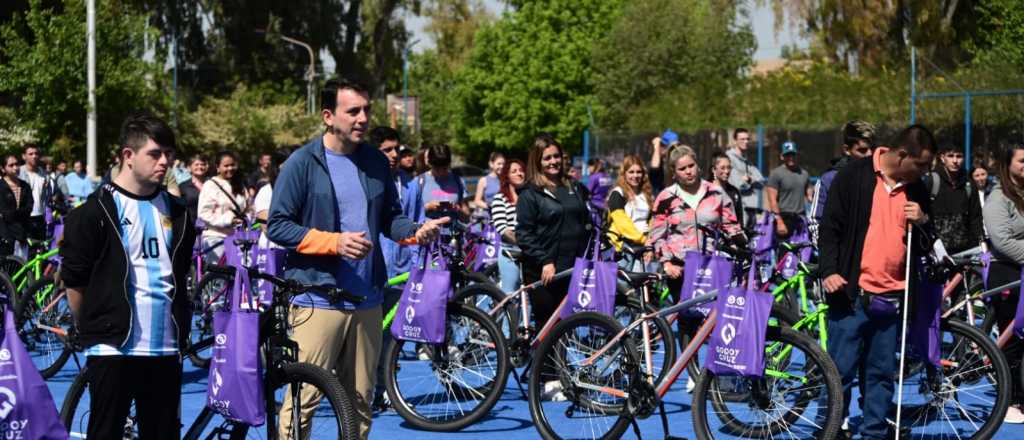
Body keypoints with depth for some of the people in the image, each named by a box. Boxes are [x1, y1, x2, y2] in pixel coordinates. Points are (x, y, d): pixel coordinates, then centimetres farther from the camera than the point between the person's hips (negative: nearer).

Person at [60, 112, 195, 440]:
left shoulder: (176, 212, 13)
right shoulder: (96, 212, -5)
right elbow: (74, 280, -1)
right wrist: (90, 330, 6)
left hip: (166, 348, 5)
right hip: (113, 348, -5)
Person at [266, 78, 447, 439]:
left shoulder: (375, 162, 11)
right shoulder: (302, 163, -5)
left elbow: (389, 217, 19)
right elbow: (278, 226, -7)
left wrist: (417, 231, -3)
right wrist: (335, 242, -18)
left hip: (367, 299, 5)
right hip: (318, 299, -5)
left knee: (360, 400, 10)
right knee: (303, 398, -8)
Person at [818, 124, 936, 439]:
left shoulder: (917, 190, 12)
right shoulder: (854, 177, -3)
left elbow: (925, 246, 19)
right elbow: (830, 226, -2)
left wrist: (924, 222, -2)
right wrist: (829, 271, -12)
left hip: (892, 299, 5)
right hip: (852, 294, -5)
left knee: (883, 373, 9)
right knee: (841, 371, -2)